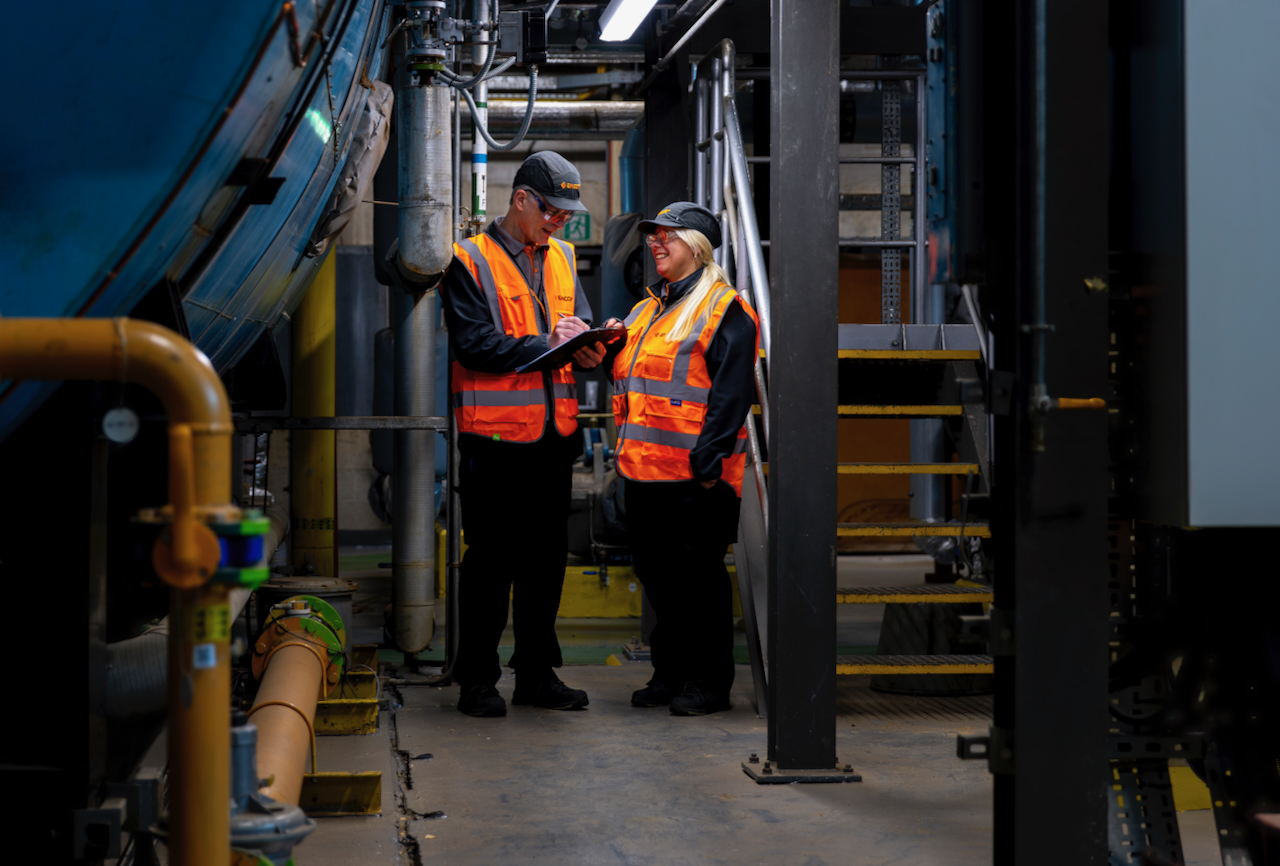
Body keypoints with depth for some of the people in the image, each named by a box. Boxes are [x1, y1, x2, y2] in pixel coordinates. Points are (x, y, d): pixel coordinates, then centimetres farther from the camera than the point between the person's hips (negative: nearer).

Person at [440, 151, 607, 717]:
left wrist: (587, 348, -8)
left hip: (554, 434, 6)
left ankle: (537, 673, 21)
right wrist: (545, 344, -18)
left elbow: (578, 325, 15)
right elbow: (473, 345, -15)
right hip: (495, 434, -6)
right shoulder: (470, 261, -6)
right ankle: (477, 680, 9)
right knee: (490, 559, 0)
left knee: (547, 556, 11)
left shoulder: (562, 258, 14)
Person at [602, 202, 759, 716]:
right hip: (644, 469, 8)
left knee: (698, 576, -1)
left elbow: (729, 394, -13)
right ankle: (670, 674, 23)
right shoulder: (648, 310, 20)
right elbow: (625, 380, 26)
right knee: (657, 574, 12)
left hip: (693, 476, -8)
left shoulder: (723, 309, -7)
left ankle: (708, 683, 7)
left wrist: (708, 462, -19)